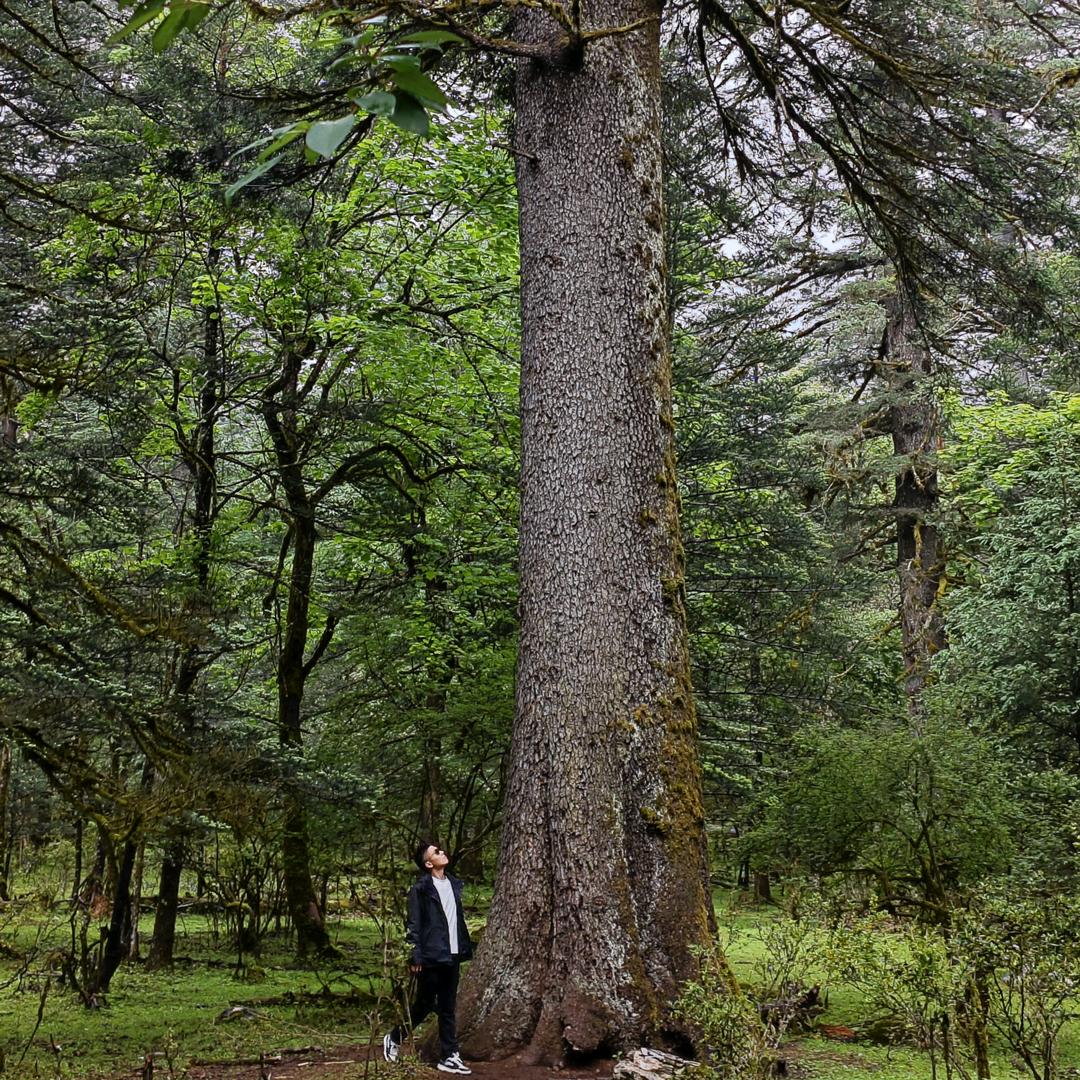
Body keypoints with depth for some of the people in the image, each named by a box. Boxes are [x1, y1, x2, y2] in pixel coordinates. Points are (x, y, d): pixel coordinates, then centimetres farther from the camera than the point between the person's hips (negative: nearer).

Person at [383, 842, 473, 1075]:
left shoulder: (453, 884, 10)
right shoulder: (421, 888, -10)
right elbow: (413, 925, -12)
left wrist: (465, 948, 8)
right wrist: (415, 957, -16)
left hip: (451, 956, 6)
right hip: (431, 957, -6)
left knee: (448, 1008, 9)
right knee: (423, 1005, 6)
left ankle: (449, 1056, 13)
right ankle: (394, 1038, 27)